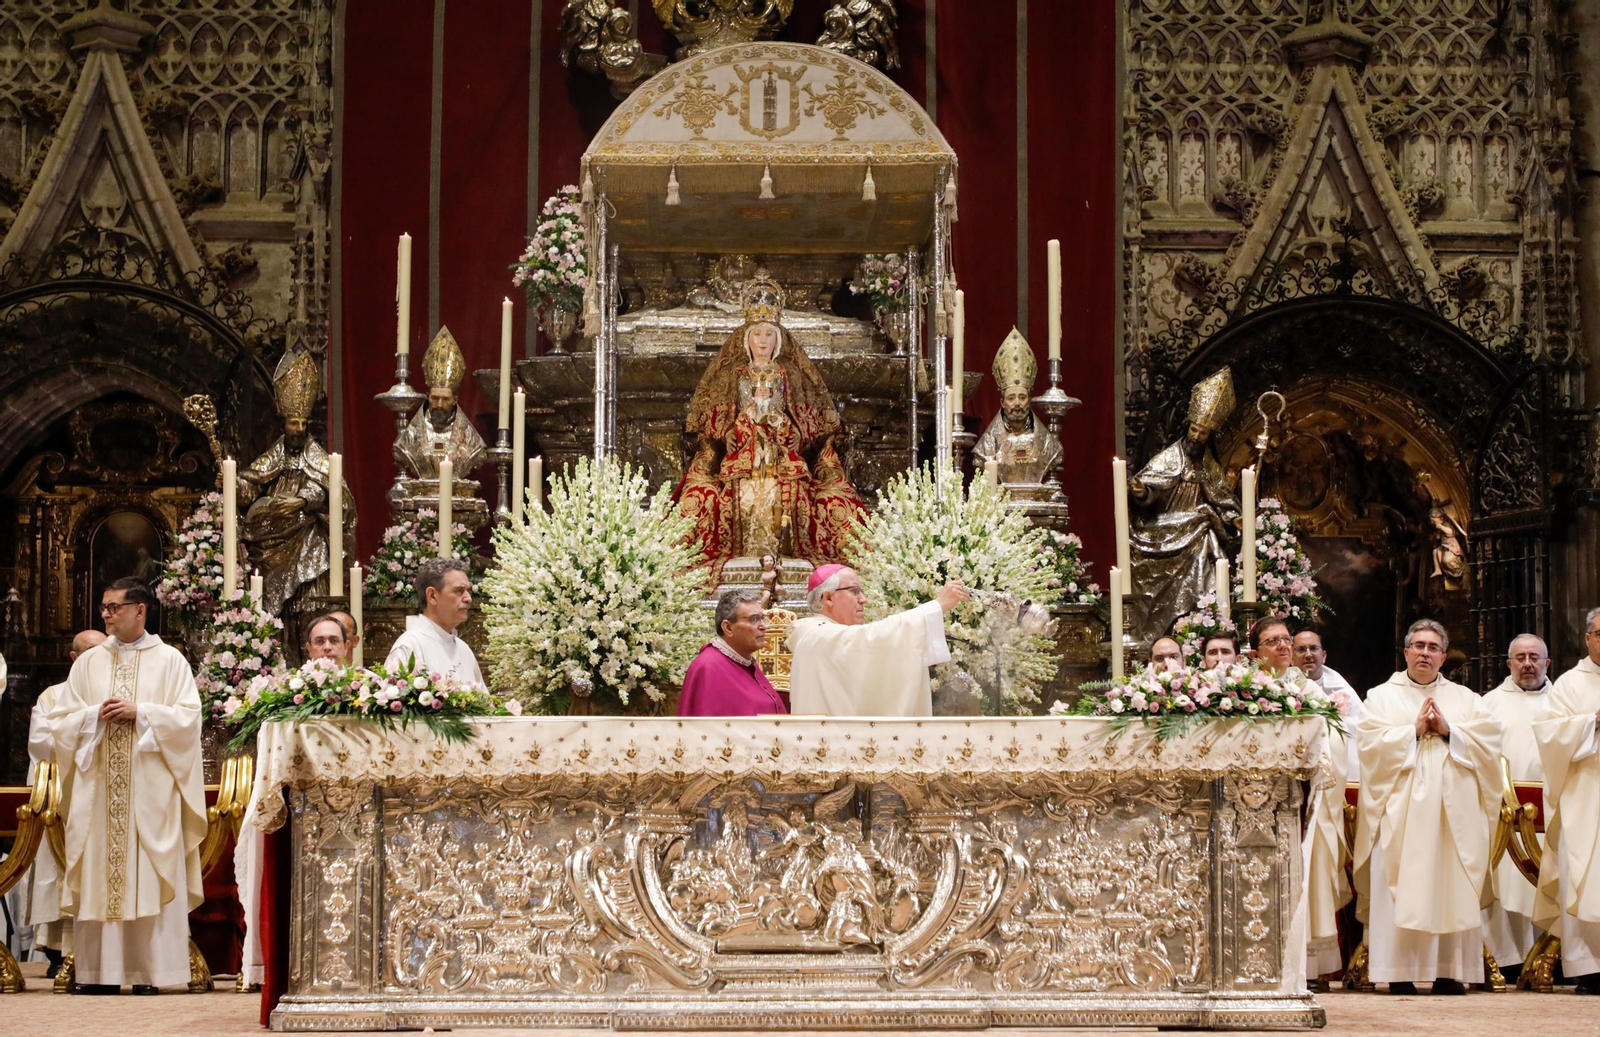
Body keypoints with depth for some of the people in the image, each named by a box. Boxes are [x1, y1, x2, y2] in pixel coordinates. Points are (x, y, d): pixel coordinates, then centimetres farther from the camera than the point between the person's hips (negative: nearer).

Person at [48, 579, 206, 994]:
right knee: (97, 875, -1)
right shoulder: (88, 662, 13)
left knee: (149, 878, -5)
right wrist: (95, 715, -7)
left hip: (150, 787, -3)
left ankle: (148, 971, -3)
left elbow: (188, 717, -3)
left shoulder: (169, 660, 5)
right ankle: (99, 971, 1)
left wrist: (140, 713, -11)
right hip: (97, 787, 3)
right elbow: (61, 722, 10)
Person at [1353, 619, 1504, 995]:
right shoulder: (1382, 696, 13)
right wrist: (1414, 730, -8)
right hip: (1401, 810, -2)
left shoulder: (1465, 698, 19)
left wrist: (1448, 731, -7)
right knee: (1401, 888, -10)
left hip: (1453, 808, 2)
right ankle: (1400, 973, -10)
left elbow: (1488, 741, 4)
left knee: (1453, 889, -4)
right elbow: (1370, 742, -3)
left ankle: (1449, 972, -2)